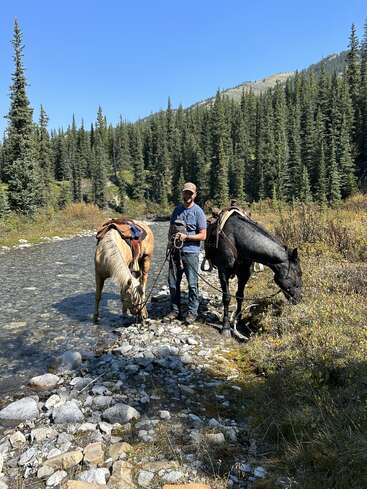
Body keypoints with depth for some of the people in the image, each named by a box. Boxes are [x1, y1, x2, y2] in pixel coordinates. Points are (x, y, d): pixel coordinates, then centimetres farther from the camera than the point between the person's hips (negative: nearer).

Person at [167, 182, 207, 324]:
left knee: (192, 284, 0)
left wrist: (186, 237, -17)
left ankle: (192, 312, 14)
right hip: (175, 251, 5)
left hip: (190, 252, -5)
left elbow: (203, 235, -7)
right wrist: (173, 236, -2)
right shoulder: (177, 209, 12)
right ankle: (175, 310, 24)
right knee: (173, 283, 10)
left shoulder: (198, 212, -4)